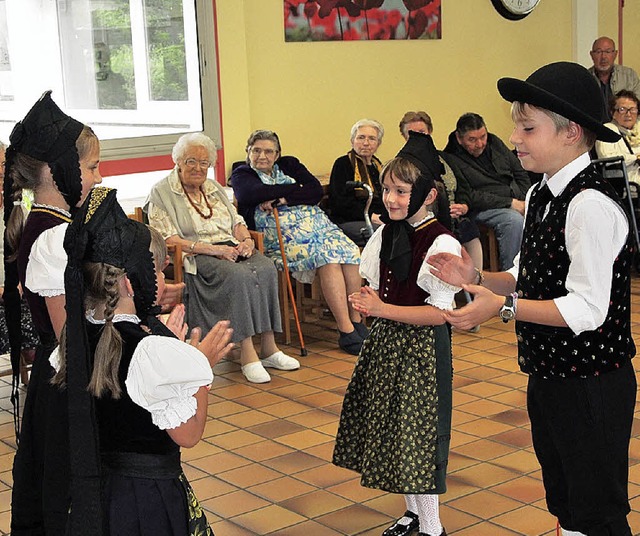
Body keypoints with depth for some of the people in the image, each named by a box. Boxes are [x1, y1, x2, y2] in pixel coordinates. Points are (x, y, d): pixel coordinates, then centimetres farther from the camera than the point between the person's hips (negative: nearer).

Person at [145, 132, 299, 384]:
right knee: (238, 276, -35)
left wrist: (245, 239, -3)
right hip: (194, 257, -6)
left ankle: (268, 347, -23)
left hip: (231, 248, 6)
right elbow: (167, 239, -10)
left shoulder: (213, 188, 23)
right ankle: (247, 353, -33)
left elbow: (237, 221, 22)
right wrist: (211, 249, -18)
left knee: (266, 268, -25)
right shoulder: (162, 193, 0)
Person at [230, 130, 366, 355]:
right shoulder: (242, 175, 12)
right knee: (328, 257, -30)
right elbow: (253, 194, -13)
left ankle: (356, 320, -22)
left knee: (349, 252, -25)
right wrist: (298, 188, -5)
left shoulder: (289, 165, 21)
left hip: (318, 224, 4)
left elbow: (317, 192, 5)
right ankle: (346, 330, -31)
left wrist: (283, 199, -8)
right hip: (283, 236, -4)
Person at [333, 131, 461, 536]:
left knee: (418, 431, 0)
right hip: (386, 342, 8)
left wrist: (383, 309, -24)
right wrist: (365, 301, -6)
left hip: (421, 346, -8)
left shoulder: (441, 244, -17)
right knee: (390, 427, 15)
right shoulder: (385, 236, 5)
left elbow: (439, 313, -20)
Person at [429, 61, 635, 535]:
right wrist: (479, 279, -3)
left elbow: (588, 309, -26)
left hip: (590, 385, -9)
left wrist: (504, 307, -28)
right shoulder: (540, 197, 7)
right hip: (548, 373, 10)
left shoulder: (591, 205, -23)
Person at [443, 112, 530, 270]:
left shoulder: (494, 142, 12)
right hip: (482, 209, -6)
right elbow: (469, 197, -16)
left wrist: (524, 202, 0)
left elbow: (520, 173, 18)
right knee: (514, 220, -35)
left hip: (516, 201, 6)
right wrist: (510, 203, -18)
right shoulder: (450, 159, -8)